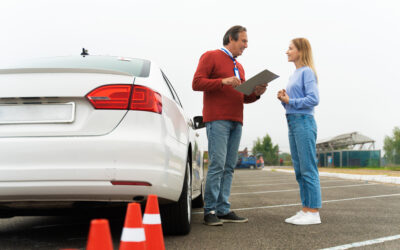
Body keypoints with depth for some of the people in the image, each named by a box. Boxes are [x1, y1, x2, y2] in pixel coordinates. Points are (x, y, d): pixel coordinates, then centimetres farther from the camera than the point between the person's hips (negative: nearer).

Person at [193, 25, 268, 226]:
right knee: (217, 163, -13)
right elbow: (197, 83, -7)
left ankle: (223, 210, 5)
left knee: (229, 167, 3)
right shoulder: (211, 57, 4)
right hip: (217, 119, -7)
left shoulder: (239, 66, 26)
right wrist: (223, 81, -18)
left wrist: (256, 93, 6)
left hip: (236, 121, 7)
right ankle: (210, 211, -8)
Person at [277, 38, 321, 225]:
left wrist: (290, 100, -11)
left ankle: (314, 212, -4)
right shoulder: (293, 75, 19)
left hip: (304, 122, -9)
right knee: (299, 170, 10)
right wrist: (283, 99, 3)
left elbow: (313, 99, -16)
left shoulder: (307, 72, -6)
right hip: (292, 123, 9)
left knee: (308, 169, -7)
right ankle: (305, 210, 15)